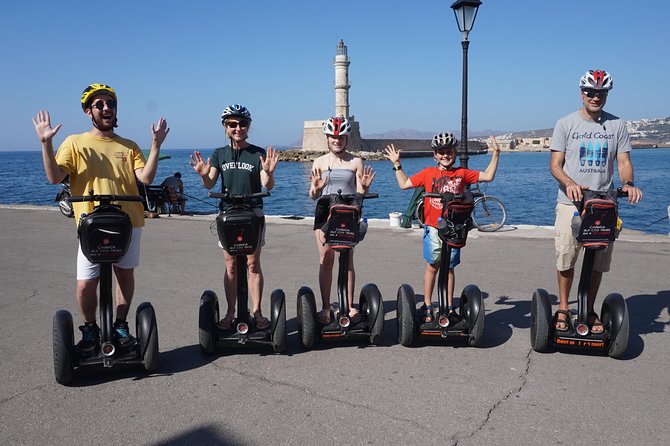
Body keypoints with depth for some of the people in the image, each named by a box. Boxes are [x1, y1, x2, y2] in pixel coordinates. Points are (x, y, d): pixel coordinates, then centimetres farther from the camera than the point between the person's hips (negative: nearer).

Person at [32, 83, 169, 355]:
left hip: (129, 223, 2)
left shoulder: (129, 147, 11)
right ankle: (90, 330, 20)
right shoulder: (75, 143, 5)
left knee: (125, 275, 10)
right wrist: (46, 143, -13)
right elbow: (54, 177, -5)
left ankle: (121, 326, 27)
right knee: (86, 283, -2)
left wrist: (156, 145, -8)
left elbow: (146, 178, -3)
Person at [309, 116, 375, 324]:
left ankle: (350, 306, 11)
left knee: (347, 260, 1)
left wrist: (365, 187, -17)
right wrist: (316, 188, -17)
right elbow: (313, 196, 5)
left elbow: (360, 194, 4)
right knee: (326, 261, 2)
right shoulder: (319, 162, 7)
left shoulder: (355, 162, 5)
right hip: (324, 213, 1)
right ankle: (325, 307, 10)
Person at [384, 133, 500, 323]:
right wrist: (397, 164, 5)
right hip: (433, 227, -1)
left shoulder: (462, 173, 6)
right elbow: (404, 184, 7)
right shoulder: (428, 173, 4)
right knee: (432, 266, 6)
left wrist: (495, 154, 4)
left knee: (449, 267, 9)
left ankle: (450, 307, 19)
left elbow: (488, 176, 8)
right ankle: (427, 306, 17)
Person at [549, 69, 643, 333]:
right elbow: (555, 165, -2)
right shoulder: (566, 124, 2)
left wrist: (628, 183, -16)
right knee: (566, 259, -1)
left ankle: (589, 310, 21)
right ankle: (563, 308, 16)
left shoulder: (616, 125, 8)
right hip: (570, 202, -2)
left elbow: (623, 162, 6)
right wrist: (570, 183, -23)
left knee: (598, 262, 6)